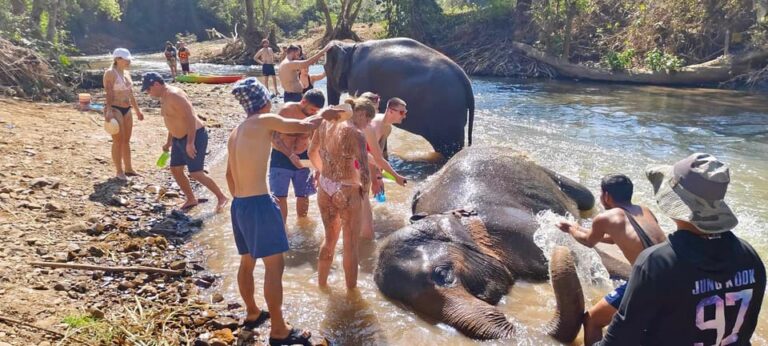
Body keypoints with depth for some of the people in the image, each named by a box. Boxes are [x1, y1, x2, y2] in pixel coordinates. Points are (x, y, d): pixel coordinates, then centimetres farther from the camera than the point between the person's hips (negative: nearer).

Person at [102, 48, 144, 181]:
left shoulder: (126, 73, 13)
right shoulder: (110, 73, -10)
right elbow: (108, 93, -19)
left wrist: (137, 110, 21)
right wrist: (109, 111, -28)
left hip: (127, 109, 8)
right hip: (115, 109, -8)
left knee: (126, 140, 13)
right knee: (118, 141, -5)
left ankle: (128, 168, 22)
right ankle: (119, 171, 2)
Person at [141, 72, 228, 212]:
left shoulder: (174, 95, -22)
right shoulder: (164, 97, 10)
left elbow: (190, 117, -28)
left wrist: (190, 143, -31)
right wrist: (169, 142, 24)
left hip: (194, 137, -10)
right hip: (180, 138, 10)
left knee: (196, 173, -10)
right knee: (175, 170, 10)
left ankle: (221, 197, 3)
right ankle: (191, 199, 23)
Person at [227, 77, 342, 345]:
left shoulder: (236, 132, 15)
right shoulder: (264, 121, -9)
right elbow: (304, 126, -6)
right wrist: (322, 114, 13)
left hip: (239, 204, 9)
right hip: (259, 203, -9)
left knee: (247, 261, 21)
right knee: (274, 265, -3)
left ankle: (252, 314, 37)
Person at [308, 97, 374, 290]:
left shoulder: (325, 123, 1)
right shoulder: (356, 133, -20)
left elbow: (312, 153, 14)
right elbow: (364, 169, -25)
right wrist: (365, 190, -5)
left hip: (325, 188, 7)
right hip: (347, 192, -6)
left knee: (330, 239, 26)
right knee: (351, 245, 13)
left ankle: (321, 284, 40)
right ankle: (351, 291, 27)